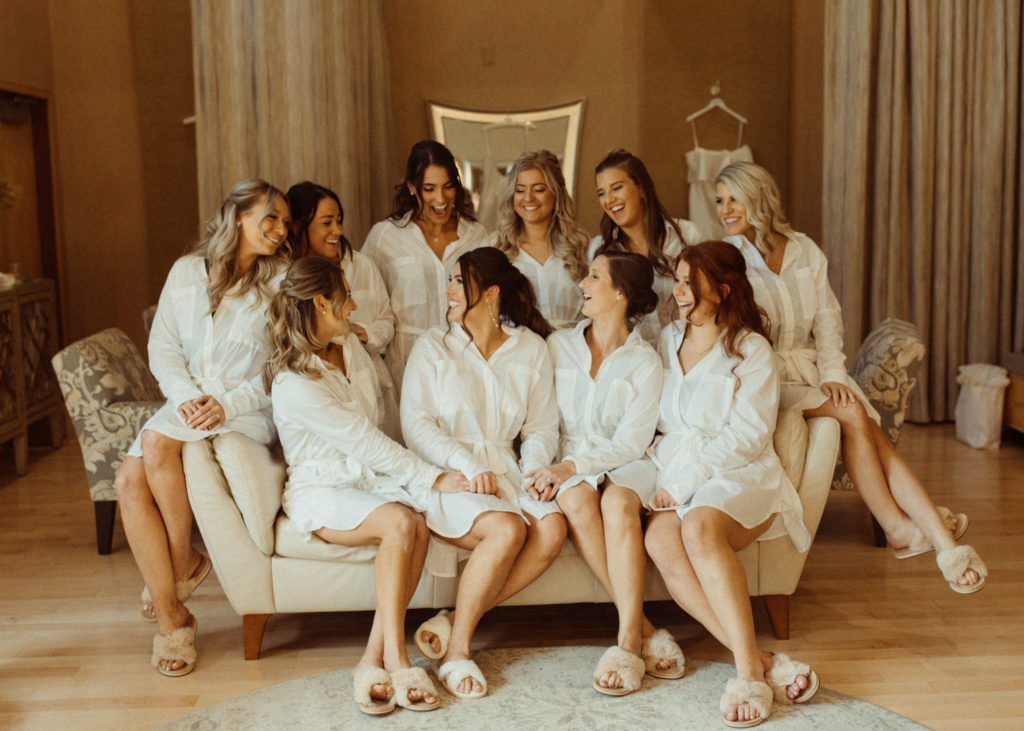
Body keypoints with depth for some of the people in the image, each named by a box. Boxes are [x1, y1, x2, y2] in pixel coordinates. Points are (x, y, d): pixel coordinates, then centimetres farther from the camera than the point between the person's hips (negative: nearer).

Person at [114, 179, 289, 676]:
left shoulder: (281, 282, 0)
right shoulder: (187, 272, 10)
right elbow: (163, 347, 7)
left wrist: (228, 403, -16)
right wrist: (187, 396, -10)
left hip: (249, 410, -4)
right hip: (189, 403, 4)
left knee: (157, 440, -30)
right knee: (129, 479, -21)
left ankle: (184, 561, -8)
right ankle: (171, 617, -14)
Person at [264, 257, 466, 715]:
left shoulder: (351, 346, 8)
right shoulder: (294, 384, -17)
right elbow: (367, 443, -17)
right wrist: (432, 478, -14)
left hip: (372, 478, 6)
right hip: (321, 491, -6)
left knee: (417, 526, -26)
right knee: (400, 523, -33)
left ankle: (372, 661, -22)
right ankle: (396, 659, -25)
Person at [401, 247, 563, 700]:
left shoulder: (530, 348, 12)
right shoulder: (432, 347, 6)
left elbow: (542, 427, 11)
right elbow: (416, 425, -3)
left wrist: (534, 469, -10)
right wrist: (468, 465, -18)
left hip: (504, 472, 4)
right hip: (445, 475, -3)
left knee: (552, 528, -26)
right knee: (507, 530, -31)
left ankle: (453, 621, -19)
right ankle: (456, 650, -16)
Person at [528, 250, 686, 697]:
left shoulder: (645, 362, 3)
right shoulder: (558, 346, 12)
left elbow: (631, 442, -6)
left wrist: (571, 467, -20)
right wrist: (551, 468, -12)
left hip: (620, 465, -1)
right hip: (567, 465, 1)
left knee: (619, 502, -35)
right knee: (578, 501, -33)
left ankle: (627, 642, -35)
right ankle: (643, 630, -29)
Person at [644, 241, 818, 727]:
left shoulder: (751, 350, 3)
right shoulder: (667, 341, 20)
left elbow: (747, 435, -7)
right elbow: (649, 419, 23)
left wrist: (684, 481, -14)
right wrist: (661, 471, 4)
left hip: (738, 475, -4)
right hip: (674, 478, 4)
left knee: (700, 527, -37)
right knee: (660, 542, -30)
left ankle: (748, 672, -34)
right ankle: (763, 664, -32)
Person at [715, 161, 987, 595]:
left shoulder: (804, 251, 11)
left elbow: (827, 319, 10)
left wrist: (832, 374, -5)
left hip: (812, 369, 4)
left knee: (874, 438, -19)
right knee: (851, 414, -26)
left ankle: (943, 540, -27)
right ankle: (898, 526, -16)